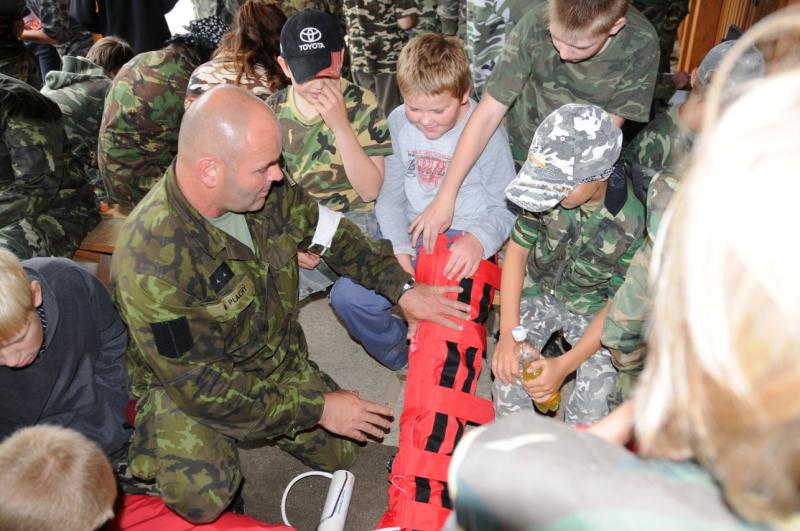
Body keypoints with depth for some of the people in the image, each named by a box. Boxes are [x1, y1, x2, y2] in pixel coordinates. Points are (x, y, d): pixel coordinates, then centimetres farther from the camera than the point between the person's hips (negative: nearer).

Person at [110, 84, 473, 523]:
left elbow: (333, 233, 2)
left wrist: (403, 290, -5)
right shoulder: (151, 261, -35)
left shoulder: (265, 190, -16)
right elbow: (201, 386, -29)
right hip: (183, 388, -6)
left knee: (341, 450, 5)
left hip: (279, 358, 6)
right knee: (202, 499, -28)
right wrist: (316, 408, -23)